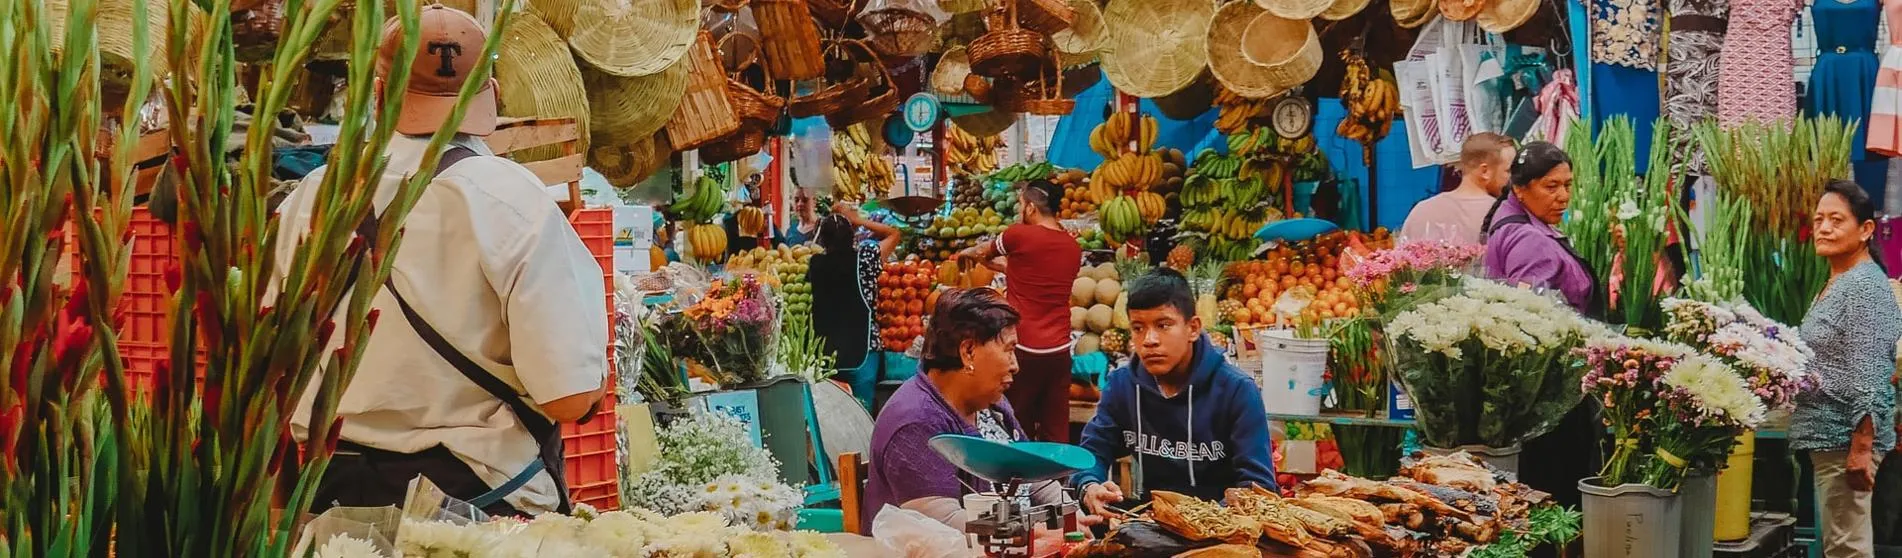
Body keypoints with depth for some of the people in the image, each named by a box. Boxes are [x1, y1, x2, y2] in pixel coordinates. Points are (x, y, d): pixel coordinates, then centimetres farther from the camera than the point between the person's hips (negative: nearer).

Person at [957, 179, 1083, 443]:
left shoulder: (1020, 235, -9)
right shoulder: (1073, 247, 7)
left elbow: (983, 251, 12)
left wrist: (967, 254, 34)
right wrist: (988, 261, 33)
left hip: (1024, 349, -5)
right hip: (1059, 349, 5)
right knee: (1056, 432, 6)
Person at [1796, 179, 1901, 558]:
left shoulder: (1865, 285, -14)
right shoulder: (1837, 284, 16)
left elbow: (1868, 378, -20)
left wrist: (1861, 448, -23)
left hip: (1847, 437, -10)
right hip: (1830, 436, 10)